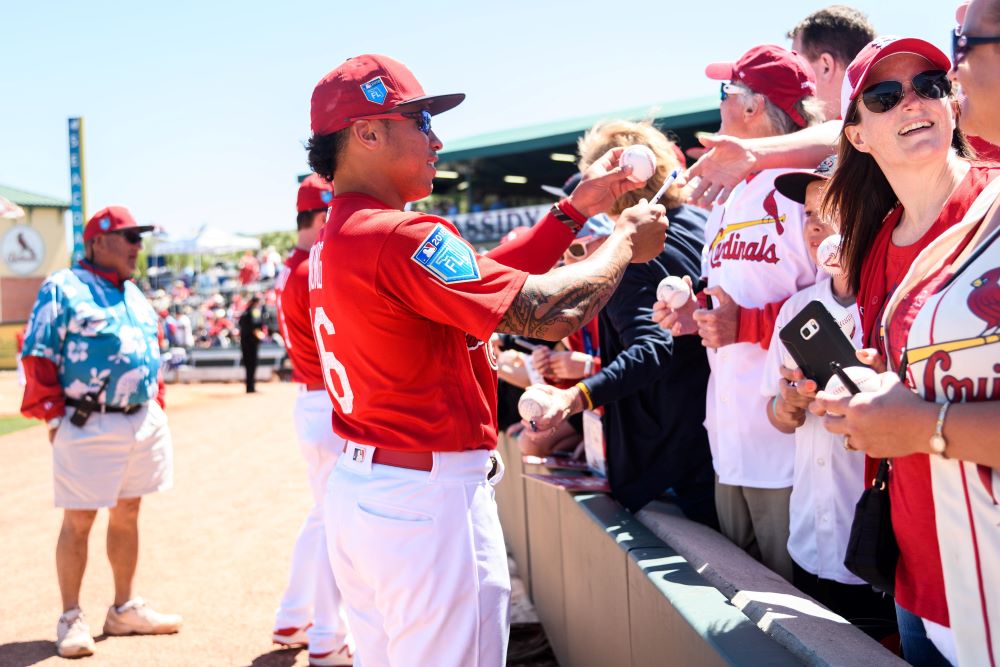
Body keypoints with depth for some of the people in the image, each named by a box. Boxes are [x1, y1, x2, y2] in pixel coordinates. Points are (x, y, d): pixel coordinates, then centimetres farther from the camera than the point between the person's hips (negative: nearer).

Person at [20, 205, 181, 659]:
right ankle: (71, 620, 14)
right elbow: (37, 356, -10)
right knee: (78, 522, 2)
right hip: (89, 428, -7)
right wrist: (54, 417, -11)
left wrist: (155, 408, 15)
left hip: (144, 423, 7)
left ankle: (124, 610, 26)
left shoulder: (135, 295, 15)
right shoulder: (63, 288, -8)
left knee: (127, 516, 14)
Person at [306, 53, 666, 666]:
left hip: (356, 492, 10)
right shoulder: (397, 237, -21)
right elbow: (551, 311, -23)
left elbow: (488, 276, 12)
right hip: (430, 499, -10)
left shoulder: (333, 241, 9)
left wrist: (577, 208, 12)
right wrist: (627, 241, -6)